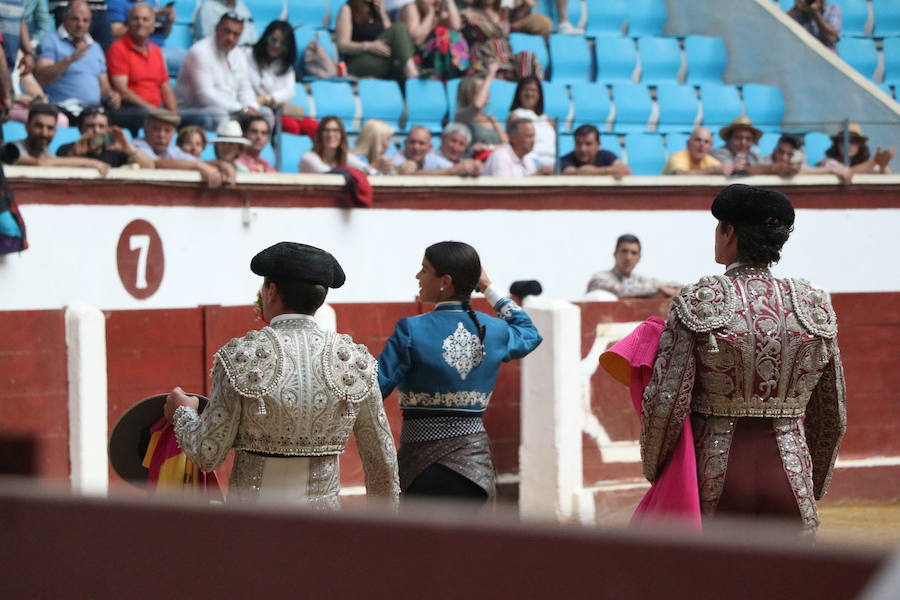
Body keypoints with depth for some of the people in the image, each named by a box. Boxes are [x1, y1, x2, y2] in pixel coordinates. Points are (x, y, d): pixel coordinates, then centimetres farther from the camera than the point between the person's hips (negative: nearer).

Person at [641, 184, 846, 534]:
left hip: (716, 480, -2)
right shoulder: (814, 305, 4)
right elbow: (833, 416, 10)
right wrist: (813, 489, 22)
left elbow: (666, 403, -11)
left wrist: (654, 470, 5)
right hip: (789, 477, 2)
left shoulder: (698, 302, -6)